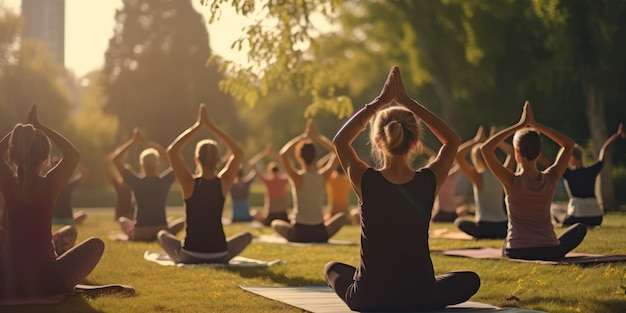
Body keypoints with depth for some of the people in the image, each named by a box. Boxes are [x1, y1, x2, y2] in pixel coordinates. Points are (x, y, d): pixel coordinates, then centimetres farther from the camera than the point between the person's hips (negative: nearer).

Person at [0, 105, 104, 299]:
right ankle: (65, 284, 16)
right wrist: (40, 127, 8)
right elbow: (73, 155, 7)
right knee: (96, 244, 19)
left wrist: (20, 128, 15)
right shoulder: (49, 184, -11)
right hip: (47, 282, -2)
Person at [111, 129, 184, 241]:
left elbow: (114, 158, -2)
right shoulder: (164, 180, -6)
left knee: (122, 219, 33)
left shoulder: (136, 181, -8)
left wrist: (133, 141, 1)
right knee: (182, 221, 28)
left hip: (138, 233, 1)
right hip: (162, 231, -1)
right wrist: (147, 143, 7)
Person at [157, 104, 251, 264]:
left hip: (189, 256, 0)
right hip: (220, 255, 0)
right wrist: (210, 126, 7)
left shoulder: (189, 183, -9)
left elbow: (171, 151, -4)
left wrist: (198, 126, -1)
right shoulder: (223, 182, -4)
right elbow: (238, 153, 9)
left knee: (162, 234, 30)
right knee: (247, 235, 29)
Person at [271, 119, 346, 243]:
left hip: (298, 233, 0)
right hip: (321, 234, 0)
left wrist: (303, 136, -10)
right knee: (342, 216, 29)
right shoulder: (323, 177, -4)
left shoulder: (298, 178, -11)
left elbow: (283, 154, -18)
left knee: (275, 223, 31)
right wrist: (317, 137, 4)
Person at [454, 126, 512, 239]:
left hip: (484, 228, -6)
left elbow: (458, 155, -15)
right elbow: (511, 152, 22)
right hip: (504, 228, 6)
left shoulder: (478, 177, -9)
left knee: (459, 221, 21)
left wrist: (476, 141, -6)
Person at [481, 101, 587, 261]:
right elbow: (569, 144, 7)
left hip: (517, 253, 3)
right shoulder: (550, 179, -7)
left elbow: (485, 149, -17)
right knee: (580, 228, 25)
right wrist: (535, 124, 1)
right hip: (550, 252, -3)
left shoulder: (512, 182, -15)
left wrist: (520, 125, -12)